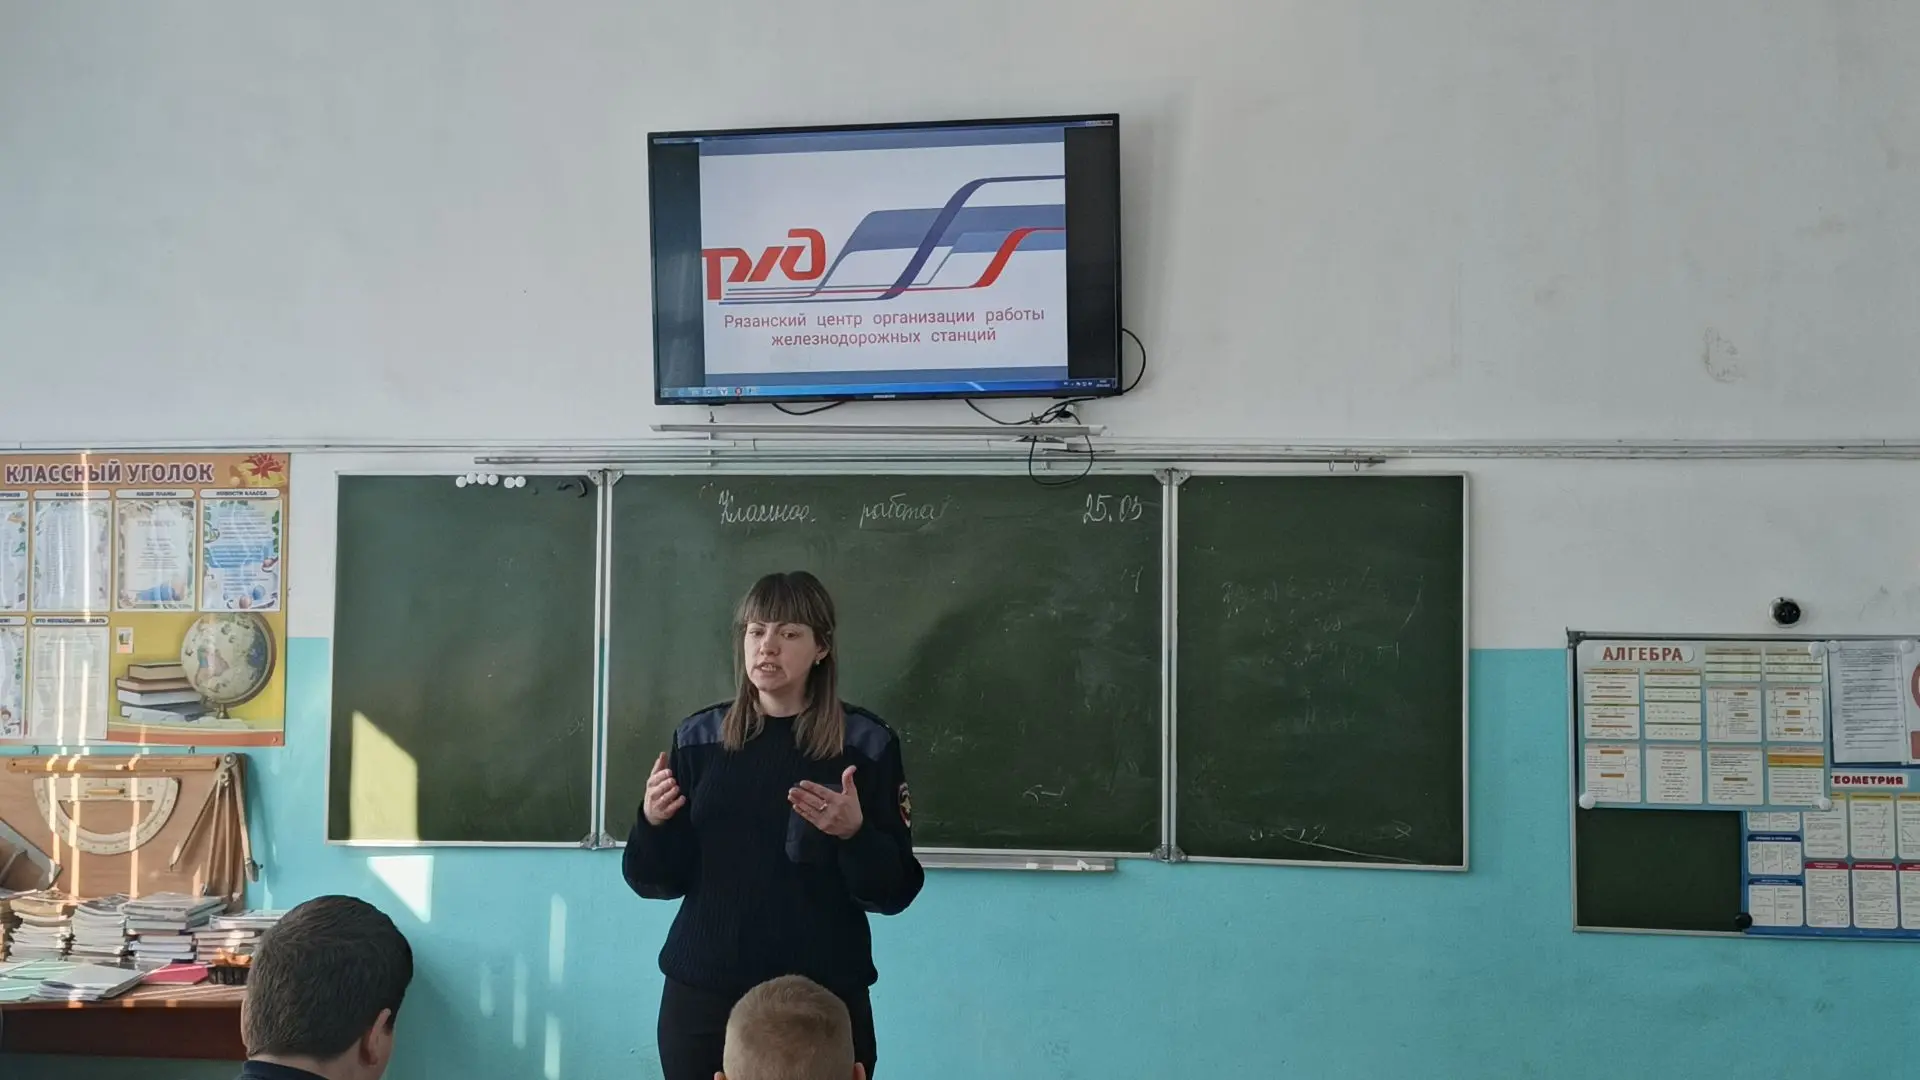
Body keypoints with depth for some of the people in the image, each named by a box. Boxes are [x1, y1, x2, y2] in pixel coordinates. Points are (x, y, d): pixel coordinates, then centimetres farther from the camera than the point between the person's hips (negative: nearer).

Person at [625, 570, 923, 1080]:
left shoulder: (867, 743, -4)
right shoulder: (699, 737, 4)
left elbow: (895, 891, -4)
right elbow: (660, 881, 7)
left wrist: (854, 833, -22)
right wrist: (653, 823, -12)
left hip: (823, 997, -2)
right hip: (702, 992, 2)